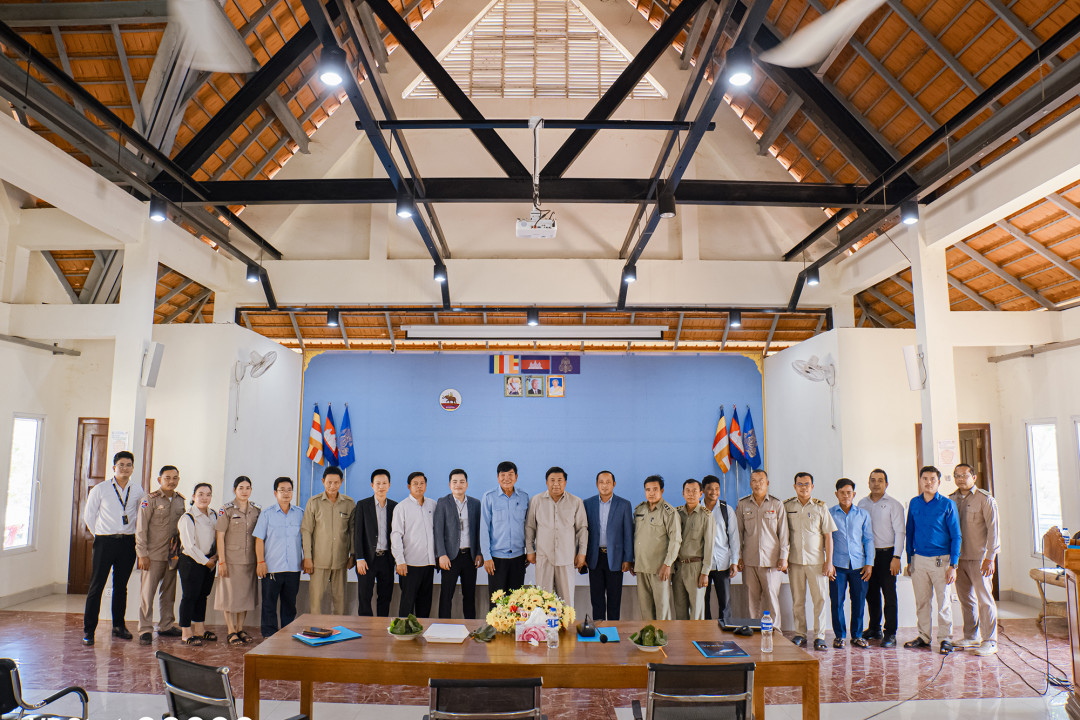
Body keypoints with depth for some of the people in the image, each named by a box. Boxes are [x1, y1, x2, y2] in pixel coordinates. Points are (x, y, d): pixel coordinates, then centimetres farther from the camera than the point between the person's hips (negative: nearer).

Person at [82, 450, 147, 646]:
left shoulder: (137, 491, 6)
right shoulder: (100, 489, -1)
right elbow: (89, 514, 6)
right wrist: (99, 535, 6)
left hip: (128, 542, 2)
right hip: (104, 542, -2)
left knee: (121, 586, 11)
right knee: (96, 586, -2)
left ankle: (119, 626, 22)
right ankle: (88, 630, 7)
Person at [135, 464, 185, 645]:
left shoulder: (180, 500, 10)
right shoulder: (150, 500, -6)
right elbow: (141, 528, -7)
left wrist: (180, 551, 13)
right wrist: (142, 554, -11)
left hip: (172, 555, 5)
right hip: (152, 555, -5)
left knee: (169, 592, 11)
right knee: (147, 592, -2)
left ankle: (166, 626, 22)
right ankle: (145, 630, 6)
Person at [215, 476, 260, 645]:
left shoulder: (257, 510, 7)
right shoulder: (226, 510, -4)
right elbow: (220, 536, -6)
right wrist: (221, 561, -10)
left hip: (249, 560, 4)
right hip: (231, 559, -4)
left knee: (245, 594, 10)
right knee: (230, 594, 2)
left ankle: (240, 629, 21)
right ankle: (231, 631, 13)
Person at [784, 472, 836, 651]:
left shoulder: (821, 506, 2)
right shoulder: (787, 506, 4)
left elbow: (828, 536, 3)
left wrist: (829, 562, -2)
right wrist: (784, 558, 5)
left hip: (816, 561, -1)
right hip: (794, 560, 1)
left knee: (820, 599, -1)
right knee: (797, 600, 6)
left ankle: (819, 636, 8)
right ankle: (800, 635, 15)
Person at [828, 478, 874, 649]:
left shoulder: (863, 514, 10)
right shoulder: (829, 514, 4)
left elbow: (868, 539, 11)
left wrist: (869, 563, 3)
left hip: (858, 564, 1)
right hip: (837, 564, -1)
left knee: (859, 601, 5)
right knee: (837, 601, -1)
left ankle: (857, 635, 20)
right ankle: (839, 635, 13)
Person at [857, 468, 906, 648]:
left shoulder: (894, 505, -2)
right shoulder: (862, 503, 10)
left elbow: (899, 532, -6)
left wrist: (896, 557, -13)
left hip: (886, 553, -4)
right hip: (867, 553, 4)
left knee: (889, 594, -3)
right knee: (871, 593, 10)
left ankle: (890, 634, 3)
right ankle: (874, 628, 23)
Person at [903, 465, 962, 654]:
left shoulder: (947, 504, -3)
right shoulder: (914, 503, 8)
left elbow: (955, 536, -3)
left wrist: (953, 565, -9)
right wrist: (909, 560, 11)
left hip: (940, 560, -3)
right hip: (918, 559, 3)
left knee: (943, 600, 1)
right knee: (921, 601, 9)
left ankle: (945, 639, 13)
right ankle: (924, 637, 20)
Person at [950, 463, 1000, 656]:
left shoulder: (985, 499, -5)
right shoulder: (951, 500, 9)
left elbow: (993, 530, -9)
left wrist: (990, 558, -14)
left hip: (979, 557, -5)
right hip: (958, 557, 5)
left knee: (984, 599, -2)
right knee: (965, 599, 11)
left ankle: (990, 641, 5)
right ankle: (971, 637, 22)